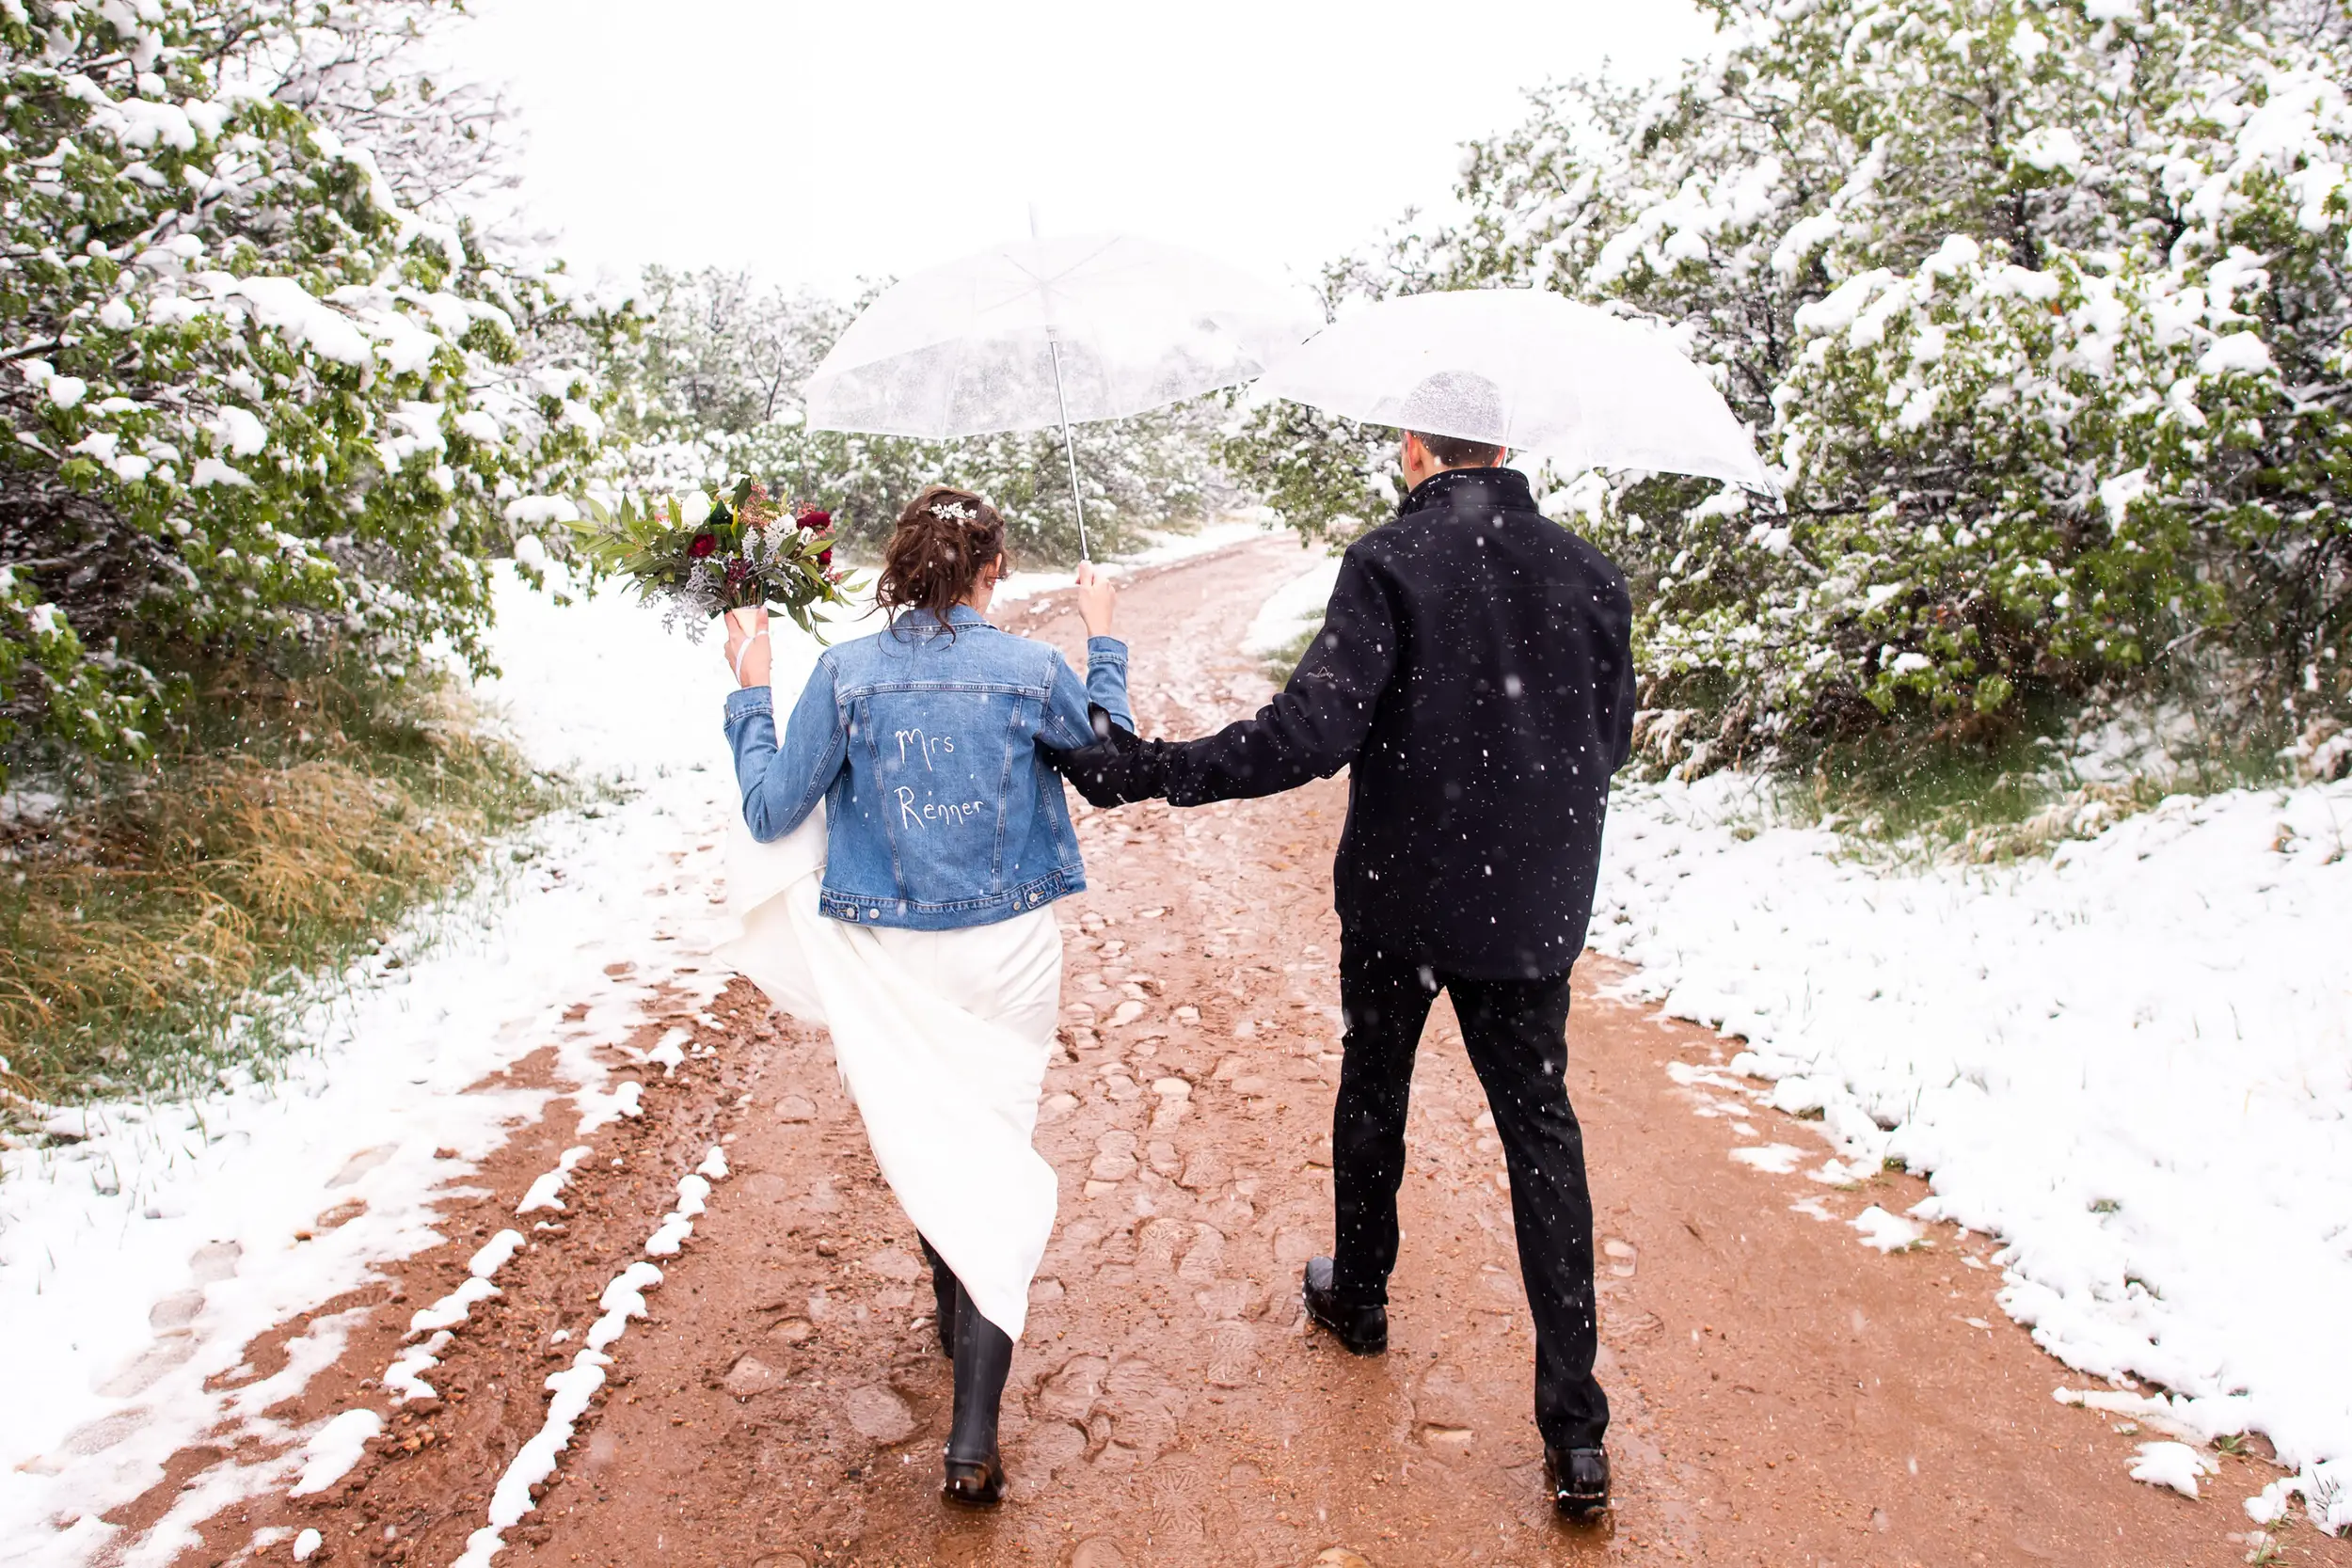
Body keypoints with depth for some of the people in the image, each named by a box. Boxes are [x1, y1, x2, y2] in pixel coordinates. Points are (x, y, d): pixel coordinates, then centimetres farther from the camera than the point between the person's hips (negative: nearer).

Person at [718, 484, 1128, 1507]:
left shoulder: (846, 673, -9)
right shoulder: (1031, 668, -8)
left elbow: (770, 812, -4)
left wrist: (750, 690, 7)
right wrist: (1104, 640, 20)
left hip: (887, 961, 1)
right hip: (1007, 957, 0)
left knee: (920, 1152, 23)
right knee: (995, 1163, 6)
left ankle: (959, 1323, 45)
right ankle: (973, 1439, 2)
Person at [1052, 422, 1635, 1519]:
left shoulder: (1389, 561, -14)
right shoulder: (1585, 569, 1)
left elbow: (1314, 729, -25)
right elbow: (1610, 739, 10)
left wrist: (1146, 770, -22)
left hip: (1401, 894, -3)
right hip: (1534, 905, 3)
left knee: (1373, 1093, 20)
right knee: (1540, 1125, 7)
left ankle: (1355, 1298, 41)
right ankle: (1576, 1431, 6)